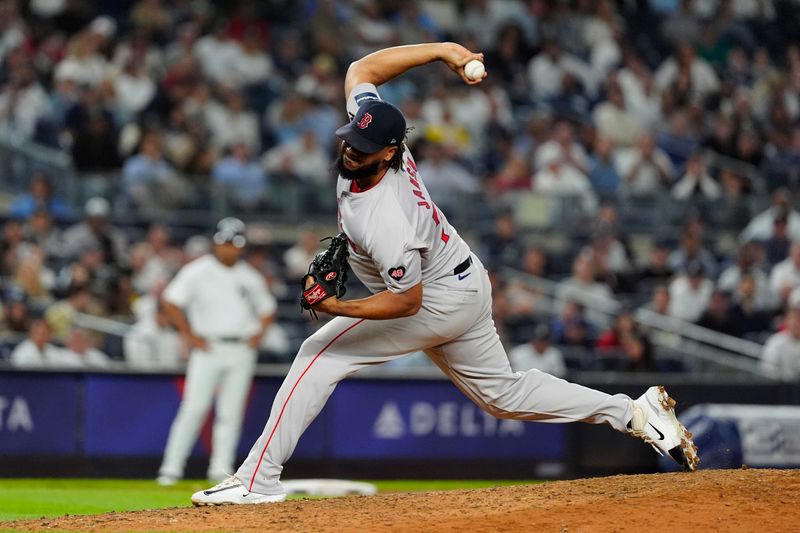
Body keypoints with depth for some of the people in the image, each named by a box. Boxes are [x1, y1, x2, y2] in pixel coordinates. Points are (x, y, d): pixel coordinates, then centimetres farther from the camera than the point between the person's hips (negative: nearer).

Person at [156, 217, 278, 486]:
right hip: (208, 349, -4)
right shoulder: (198, 271, -1)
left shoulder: (250, 277, 13)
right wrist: (190, 336, -9)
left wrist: (259, 333, 6)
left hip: (241, 351, 4)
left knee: (231, 413, 2)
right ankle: (171, 469, -10)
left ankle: (221, 469, 6)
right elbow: (171, 302, -6)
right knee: (194, 408, -12)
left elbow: (267, 308, 24)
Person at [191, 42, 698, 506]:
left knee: (319, 356, -10)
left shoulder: (385, 223, -37)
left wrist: (339, 309, -33)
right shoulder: (370, 122, -17)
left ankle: (257, 480, -10)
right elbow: (362, 68, -2)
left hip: (437, 301, -10)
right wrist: (442, 50, -8)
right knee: (502, 392, 20)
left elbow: (407, 301, -26)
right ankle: (634, 412, 17)